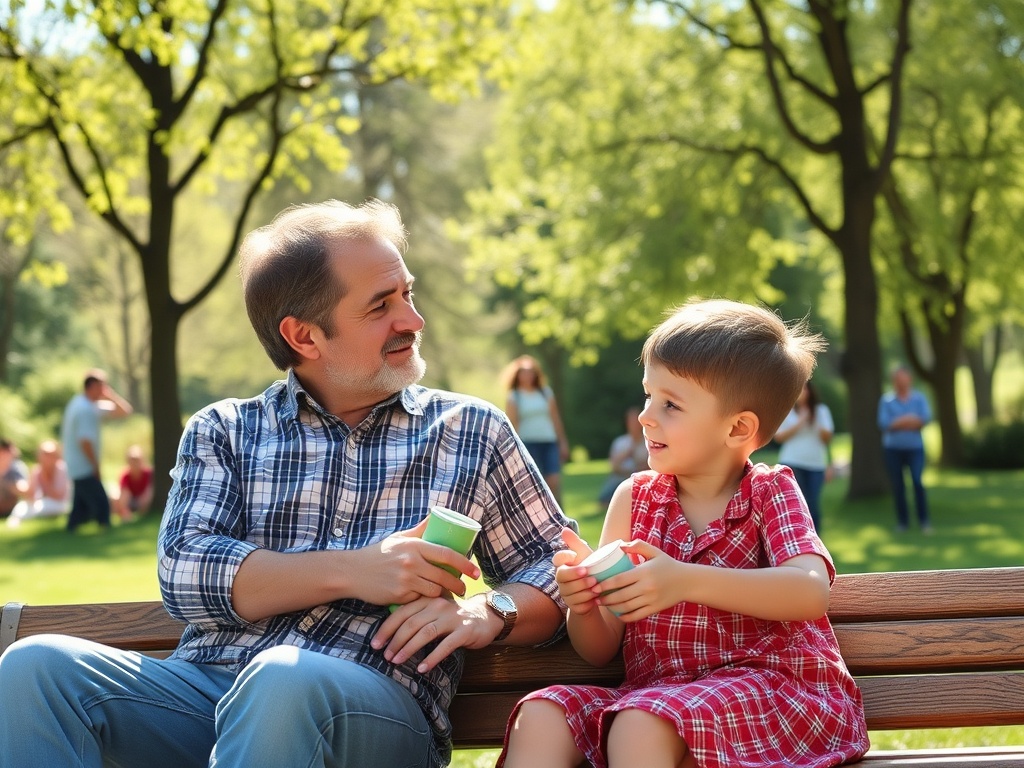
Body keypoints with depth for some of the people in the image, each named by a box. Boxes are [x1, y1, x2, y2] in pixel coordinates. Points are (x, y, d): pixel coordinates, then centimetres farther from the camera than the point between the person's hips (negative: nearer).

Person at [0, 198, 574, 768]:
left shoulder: (473, 432, 17)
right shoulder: (222, 432, 15)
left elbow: (558, 570, 17)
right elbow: (184, 573, 0)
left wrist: (488, 613, -6)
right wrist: (352, 572, -12)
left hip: (373, 705, -2)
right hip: (204, 681, 2)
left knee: (283, 681, -38)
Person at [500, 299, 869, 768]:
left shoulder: (769, 492, 1)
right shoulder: (634, 497, 10)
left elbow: (811, 592, -21)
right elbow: (599, 651, 11)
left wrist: (685, 581, -32)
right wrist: (581, 604, -14)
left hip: (772, 688, -4)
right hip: (655, 691, 5)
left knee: (640, 726, -33)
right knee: (539, 719, -21)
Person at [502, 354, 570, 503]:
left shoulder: (546, 392, 14)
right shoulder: (513, 396, 4)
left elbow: (555, 419, 15)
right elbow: (512, 424, -3)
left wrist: (563, 442, 12)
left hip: (549, 442, 3)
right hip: (527, 443, -3)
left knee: (555, 482, -7)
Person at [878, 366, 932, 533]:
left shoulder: (919, 398, 5)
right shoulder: (886, 400, 4)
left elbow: (926, 418, -9)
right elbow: (883, 423, -7)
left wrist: (897, 423, -14)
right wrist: (911, 421, -12)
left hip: (915, 446, -1)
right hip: (893, 448, 1)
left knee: (918, 481, -15)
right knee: (897, 486, 3)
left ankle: (924, 520, -7)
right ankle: (902, 521, 15)